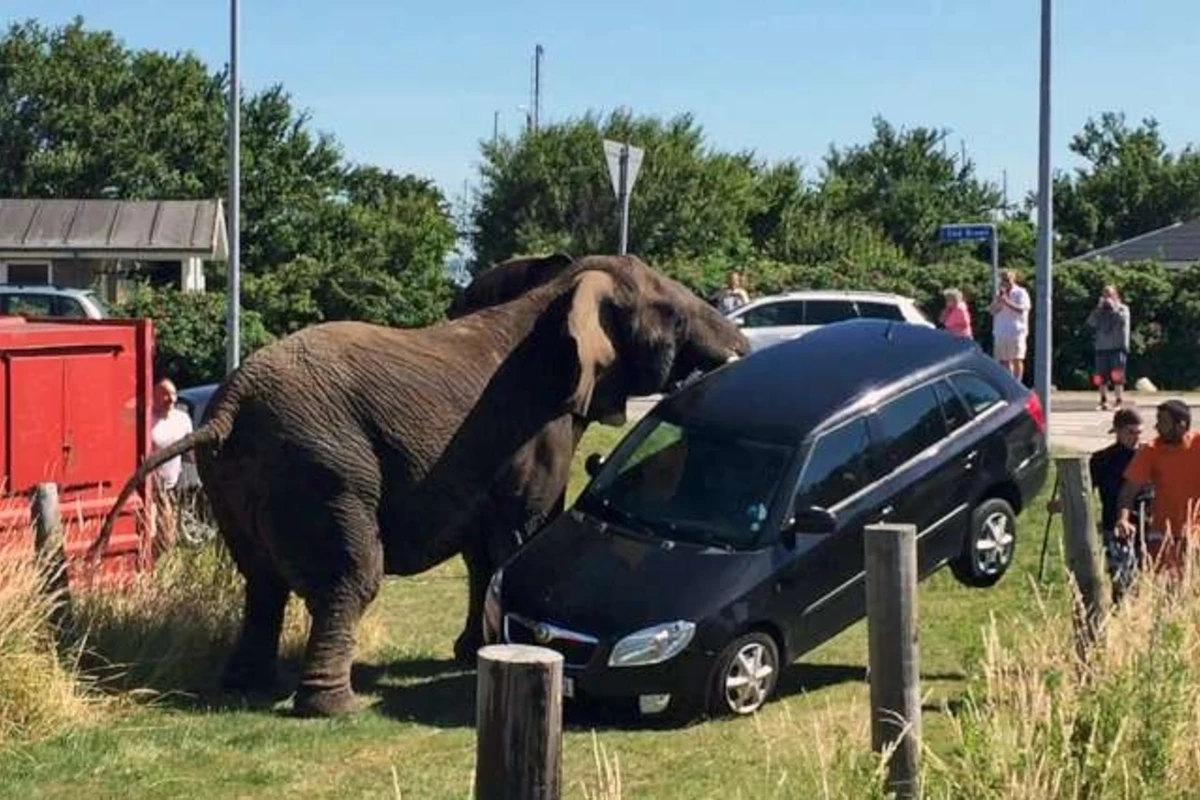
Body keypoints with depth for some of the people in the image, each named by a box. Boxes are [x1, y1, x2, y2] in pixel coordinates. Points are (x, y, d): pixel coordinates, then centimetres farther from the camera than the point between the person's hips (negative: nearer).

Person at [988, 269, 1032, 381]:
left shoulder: (1020, 293, 0)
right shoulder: (999, 293, 17)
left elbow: (1022, 309, -14)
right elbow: (992, 310, 9)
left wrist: (1007, 302, -21)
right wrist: (998, 300, -7)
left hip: (1016, 331, -6)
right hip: (1000, 332, 6)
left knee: (1017, 359, -7)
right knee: (1004, 360, 4)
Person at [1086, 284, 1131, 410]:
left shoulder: (1122, 308, 8)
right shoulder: (1100, 311, 15)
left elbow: (1123, 320, -12)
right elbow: (1091, 322, 0)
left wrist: (1113, 307, -8)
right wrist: (1099, 308, -6)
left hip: (1118, 347, -3)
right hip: (1101, 347, 3)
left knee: (1117, 375, -9)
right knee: (1101, 376, 3)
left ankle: (1118, 400, -3)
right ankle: (1103, 400, 16)